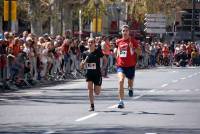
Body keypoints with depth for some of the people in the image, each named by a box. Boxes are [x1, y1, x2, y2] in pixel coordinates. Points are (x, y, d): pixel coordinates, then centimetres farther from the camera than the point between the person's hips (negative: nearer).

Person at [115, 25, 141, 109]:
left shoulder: (133, 41, -3)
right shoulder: (118, 42, 6)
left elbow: (139, 52, -4)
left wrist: (133, 48, -20)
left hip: (130, 66, -1)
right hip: (121, 65, 1)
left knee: (130, 82, 15)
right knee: (121, 80, -21)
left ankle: (130, 89, 55)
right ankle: (121, 101, -21)